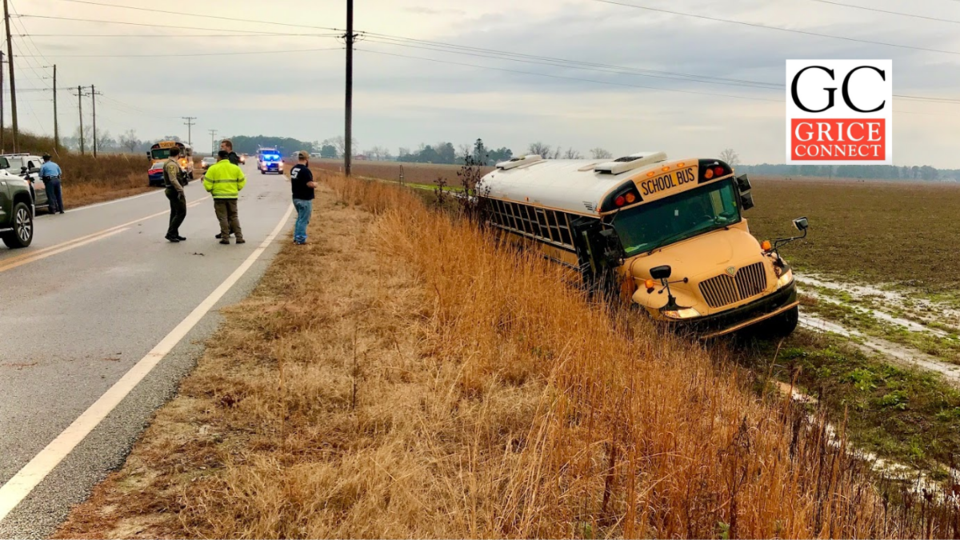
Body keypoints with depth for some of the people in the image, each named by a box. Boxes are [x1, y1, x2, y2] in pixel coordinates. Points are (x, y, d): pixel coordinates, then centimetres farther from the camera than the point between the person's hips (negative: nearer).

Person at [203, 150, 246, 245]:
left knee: (223, 218, 3)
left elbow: (207, 184, -7)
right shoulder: (235, 168, 5)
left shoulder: (213, 168, -4)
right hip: (232, 196, 3)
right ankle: (239, 237, 8)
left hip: (219, 196, -3)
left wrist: (210, 190, 12)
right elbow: (242, 182, 6)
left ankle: (225, 238, 1)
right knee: (234, 217, 11)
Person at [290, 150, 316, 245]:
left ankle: (296, 237, 24)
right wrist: (315, 184, -6)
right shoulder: (305, 170, -20)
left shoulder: (293, 169, 8)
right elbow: (310, 184, -24)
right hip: (305, 199, -8)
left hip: (296, 198, 9)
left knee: (300, 218, 21)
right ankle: (300, 239, 2)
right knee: (304, 220, 0)